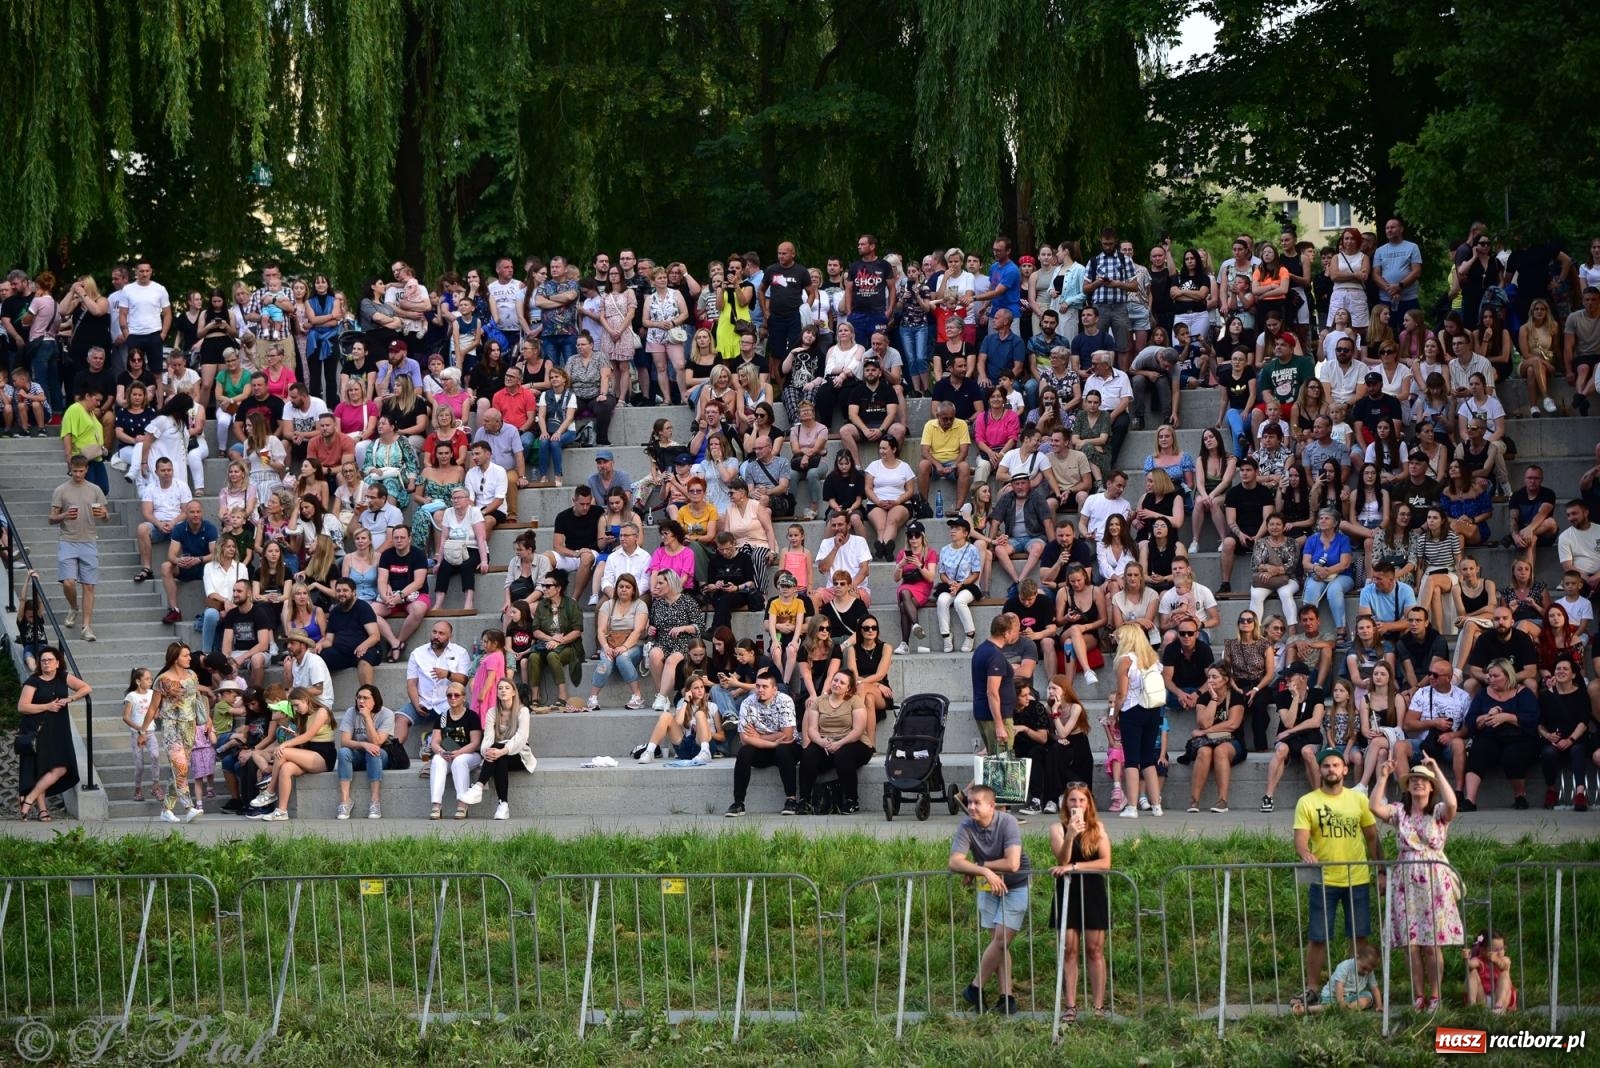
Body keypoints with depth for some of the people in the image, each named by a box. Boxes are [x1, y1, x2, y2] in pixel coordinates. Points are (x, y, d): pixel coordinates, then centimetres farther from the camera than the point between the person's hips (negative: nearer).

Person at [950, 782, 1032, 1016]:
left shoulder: (1007, 823, -23)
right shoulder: (966, 827, -13)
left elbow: (1012, 864, -31)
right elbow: (955, 862, -23)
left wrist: (978, 866, -22)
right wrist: (985, 872, -36)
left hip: (1016, 886, -4)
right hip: (989, 888, 4)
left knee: (1001, 939, -11)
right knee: (998, 943, 2)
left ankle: (975, 989, -2)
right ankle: (1006, 997, 3)